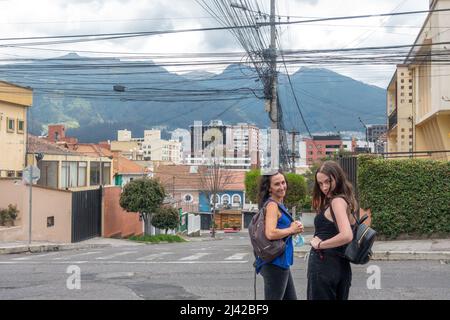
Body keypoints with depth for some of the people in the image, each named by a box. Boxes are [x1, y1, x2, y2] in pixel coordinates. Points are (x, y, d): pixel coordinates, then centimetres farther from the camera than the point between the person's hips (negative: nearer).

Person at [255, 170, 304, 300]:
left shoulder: (279, 205, 14)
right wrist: (291, 230, -13)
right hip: (275, 263, -10)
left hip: (281, 262, 10)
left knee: (291, 298, 18)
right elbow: (270, 233, -28)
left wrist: (294, 227, 3)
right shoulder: (272, 205, -16)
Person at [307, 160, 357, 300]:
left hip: (324, 264, -9)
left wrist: (319, 244, -16)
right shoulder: (344, 200, 12)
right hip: (341, 265, 9)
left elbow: (346, 236, -28)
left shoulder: (337, 201, -15)